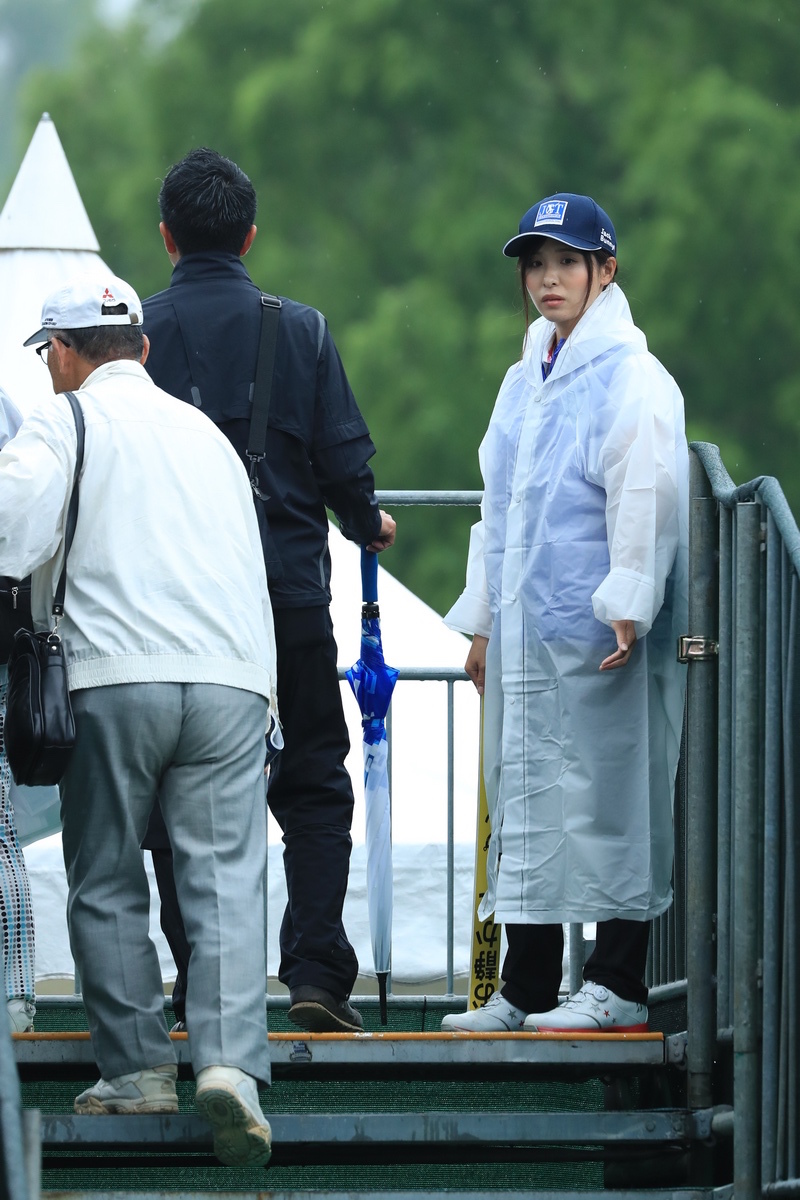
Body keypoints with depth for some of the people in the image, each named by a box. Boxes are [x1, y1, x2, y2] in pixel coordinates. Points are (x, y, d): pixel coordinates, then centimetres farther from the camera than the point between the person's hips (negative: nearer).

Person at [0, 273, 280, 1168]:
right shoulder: (203, 431, 23)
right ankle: (229, 1057, -18)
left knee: (107, 884, 8)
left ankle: (136, 1066, 6)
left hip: (114, 679, -4)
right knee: (225, 879, -3)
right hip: (231, 680, 4)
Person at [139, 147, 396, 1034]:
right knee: (313, 782, 9)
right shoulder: (299, 330, -1)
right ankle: (315, 972, -3)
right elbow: (343, 460, -2)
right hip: (288, 586, 0)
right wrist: (367, 525, 19)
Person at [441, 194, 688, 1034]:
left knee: (609, 795, -4)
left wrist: (626, 608, -19)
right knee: (523, 803, 8)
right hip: (524, 633, 8)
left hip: (600, 631, -8)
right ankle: (525, 990, 12)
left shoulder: (631, 380, -7)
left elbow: (646, 501, -13)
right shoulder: (524, 381, 17)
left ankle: (617, 986, 1)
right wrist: (481, 620, 19)